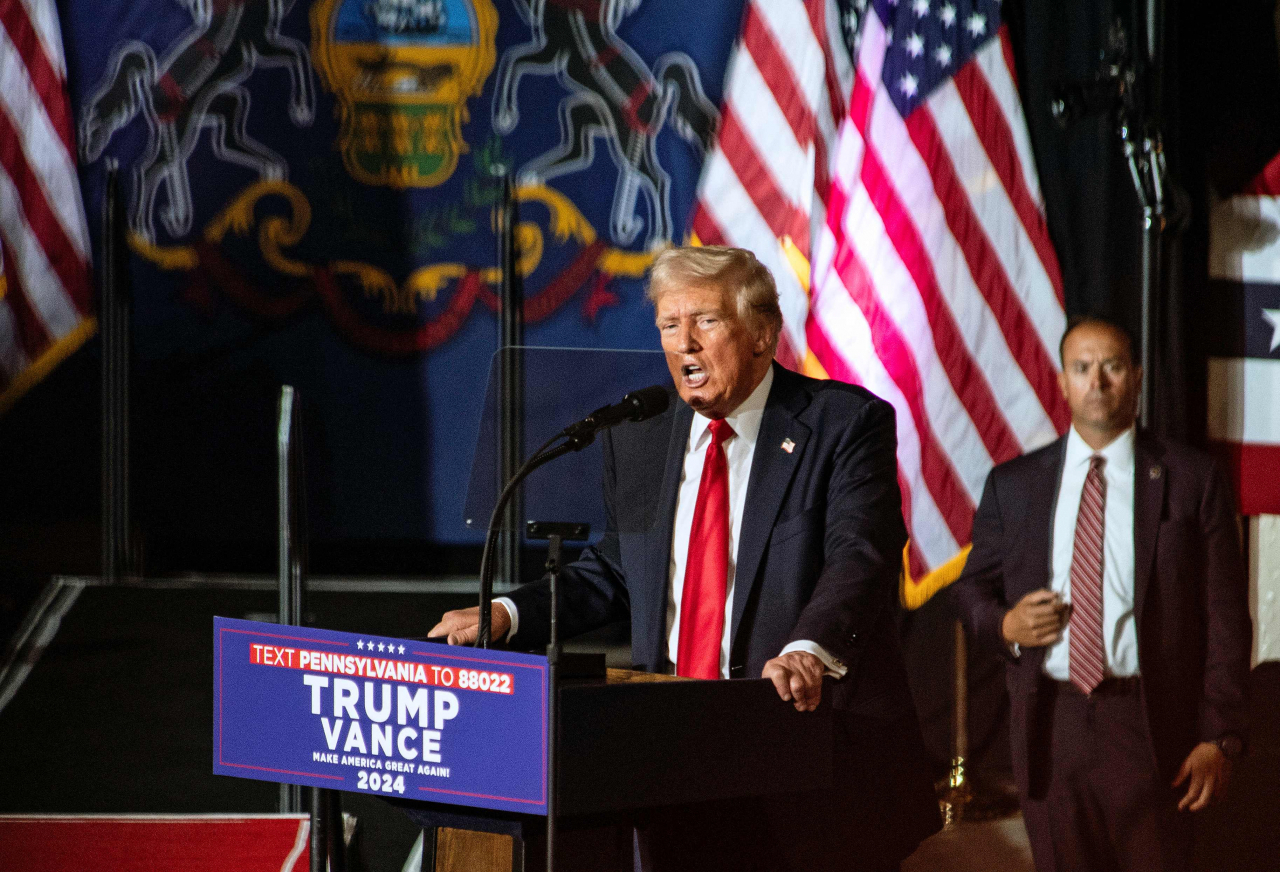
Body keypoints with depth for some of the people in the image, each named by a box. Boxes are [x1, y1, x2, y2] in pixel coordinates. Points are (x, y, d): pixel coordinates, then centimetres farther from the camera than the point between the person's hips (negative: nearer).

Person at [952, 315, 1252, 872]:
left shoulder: (1191, 480, 3)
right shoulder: (1013, 485, 11)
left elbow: (1225, 618, 2)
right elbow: (973, 590, 19)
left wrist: (1219, 738, -5)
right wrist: (1004, 626, -5)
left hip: (1148, 723, -2)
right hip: (1051, 725, 2)